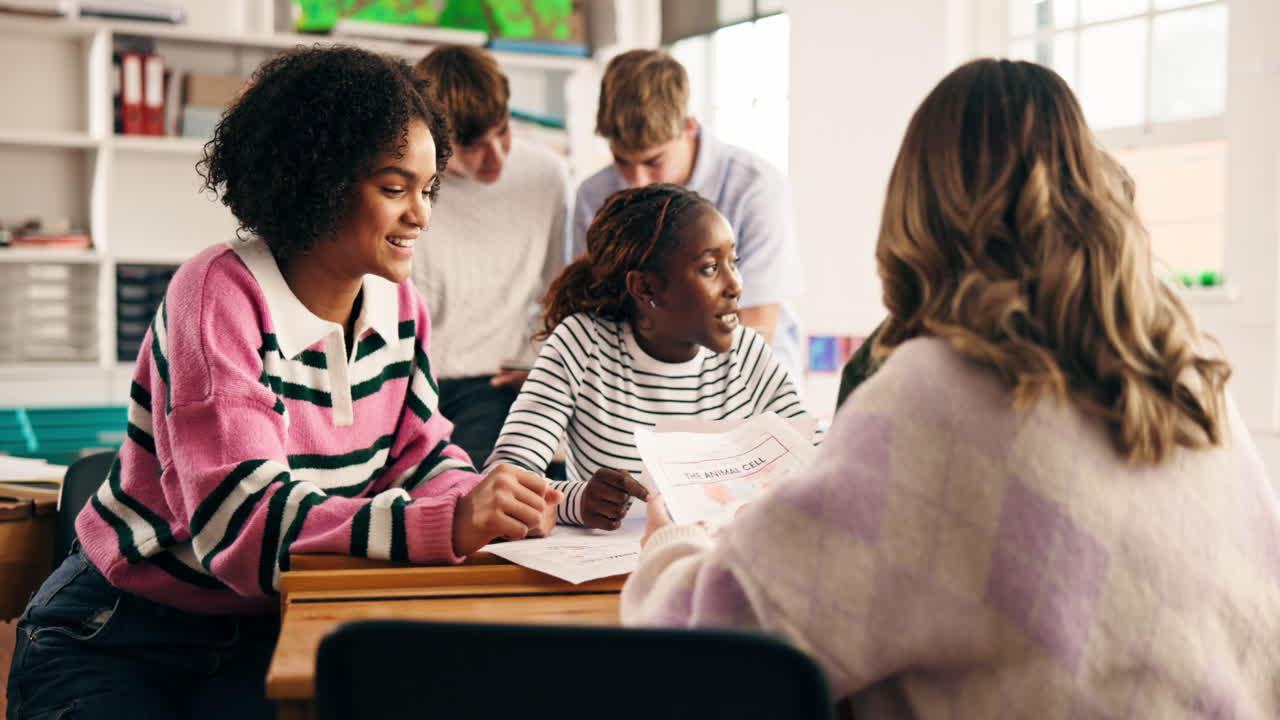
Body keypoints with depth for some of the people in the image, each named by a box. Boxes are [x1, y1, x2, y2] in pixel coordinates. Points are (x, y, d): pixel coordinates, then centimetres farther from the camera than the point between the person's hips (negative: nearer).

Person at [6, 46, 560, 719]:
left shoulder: (400, 308, 1)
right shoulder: (219, 296, -20)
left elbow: (422, 459, 1)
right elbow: (240, 516, -30)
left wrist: (487, 504, -23)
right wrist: (448, 525, -41)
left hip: (264, 629, 6)